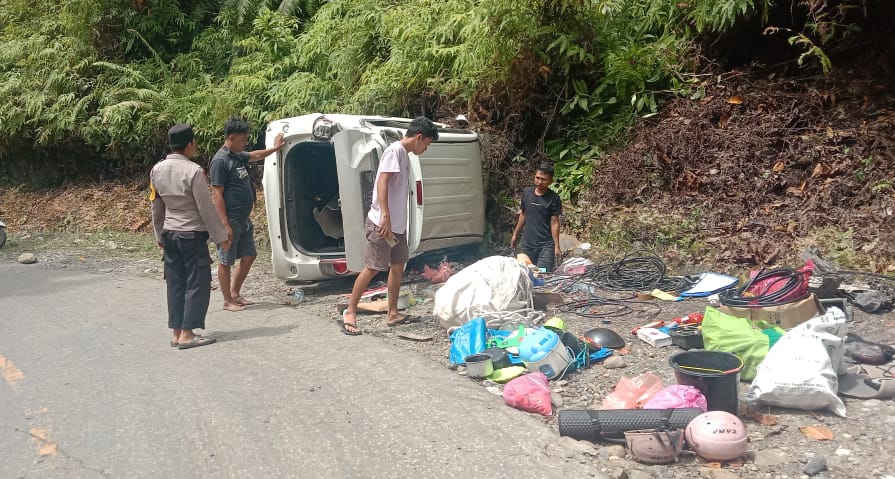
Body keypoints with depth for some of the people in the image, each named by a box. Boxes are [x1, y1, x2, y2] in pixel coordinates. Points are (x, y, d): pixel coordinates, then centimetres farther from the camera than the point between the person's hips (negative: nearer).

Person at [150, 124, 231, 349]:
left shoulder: (157, 170, 4)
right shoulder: (193, 171, -17)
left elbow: (156, 207, 12)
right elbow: (206, 208, -15)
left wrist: (159, 235, 22)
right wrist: (220, 236, -7)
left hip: (169, 233, 7)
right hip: (192, 234, -7)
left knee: (175, 283, 12)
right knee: (198, 283, 1)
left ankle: (176, 332, 16)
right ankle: (187, 334, 1)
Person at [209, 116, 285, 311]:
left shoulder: (238, 156, 11)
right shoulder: (220, 160, -16)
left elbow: (255, 155, 36)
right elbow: (217, 195, -19)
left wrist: (274, 148, 39)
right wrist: (225, 225, -21)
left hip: (244, 219, 10)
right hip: (231, 220, -10)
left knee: (249, 256, 16)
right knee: (226, 261, 3)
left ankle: (235, 294, 28)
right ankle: (228, 301, 13)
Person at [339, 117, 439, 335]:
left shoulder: (404, 154, 16)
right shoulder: (394, 151, -12)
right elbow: (382, 183, -22)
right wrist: (385, 216, -30)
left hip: (397, 224, 10)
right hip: (382, 223, -10)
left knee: (398, 265, 12)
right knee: (372, 268, -7)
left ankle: (393, 313, 20)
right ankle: (349, 313, 1)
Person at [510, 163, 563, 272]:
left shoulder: (553, 198, -8)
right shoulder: (527, 192, 3)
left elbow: (554, 223, -8)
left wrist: (557, 246, -12)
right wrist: (515, 235, 17)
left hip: (546, 246, -4)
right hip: (527, 243, 4)